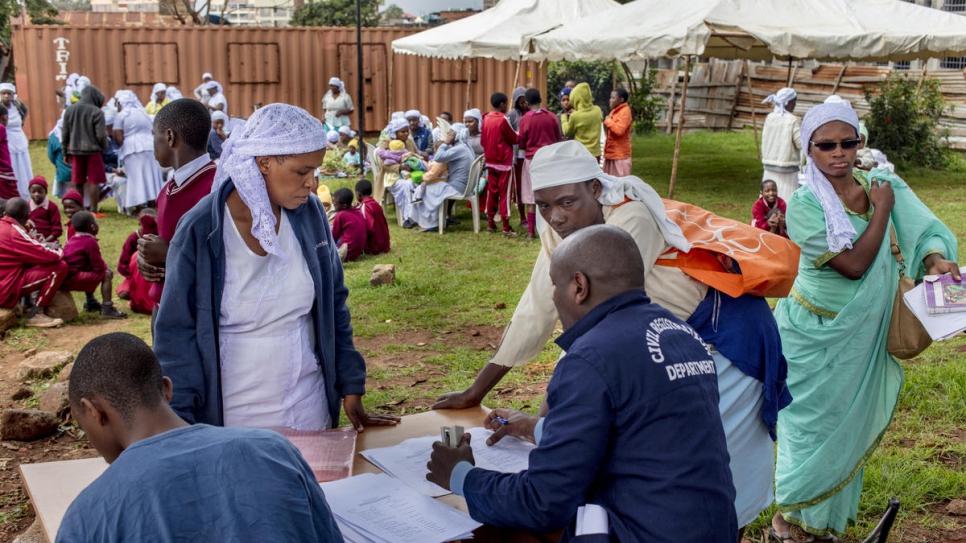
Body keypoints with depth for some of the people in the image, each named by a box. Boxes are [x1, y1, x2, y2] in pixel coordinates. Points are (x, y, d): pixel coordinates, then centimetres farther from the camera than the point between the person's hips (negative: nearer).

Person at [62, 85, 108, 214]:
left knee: (78, 183, 13)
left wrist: (65, 152, 14)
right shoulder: (97, 112, -11)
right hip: (92, 150, -5)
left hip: (75, 150, 5)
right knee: (94, 181, 1)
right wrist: (104, 148, 6)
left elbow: (65, 133, 7)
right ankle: (93, 210, 0)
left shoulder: (70, 110, 5)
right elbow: (101, 135, -13)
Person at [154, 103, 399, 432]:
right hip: (233, 420, -3)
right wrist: (180, 434, -12)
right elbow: (176, 336, -9)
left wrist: (351, 388, 5)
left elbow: (334, 304, 5)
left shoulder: (309, 214, -4)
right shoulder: (200, 231, -15)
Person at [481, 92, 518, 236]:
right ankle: (506, 228, -2)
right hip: (504, 161, -6)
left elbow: (482, 141, 11)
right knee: (505, 193, -3)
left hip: (490, 161, 6)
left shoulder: (486, 119, 4)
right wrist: (517, 135, 12)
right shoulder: (503, 119, -14)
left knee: (492, 192, 12)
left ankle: (490, 224, 16)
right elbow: (514, 139, -6)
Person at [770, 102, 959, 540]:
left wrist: (937, 260, -29)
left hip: (861, 338, 5)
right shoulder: (804, 206, -19)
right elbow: (854, 264, -25)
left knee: (847, 427, 17)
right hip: (813, 336, -5)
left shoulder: (883, 185, -4)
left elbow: (924, 229, -8)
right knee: (810, 426, 8)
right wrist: (881, 209, -20)